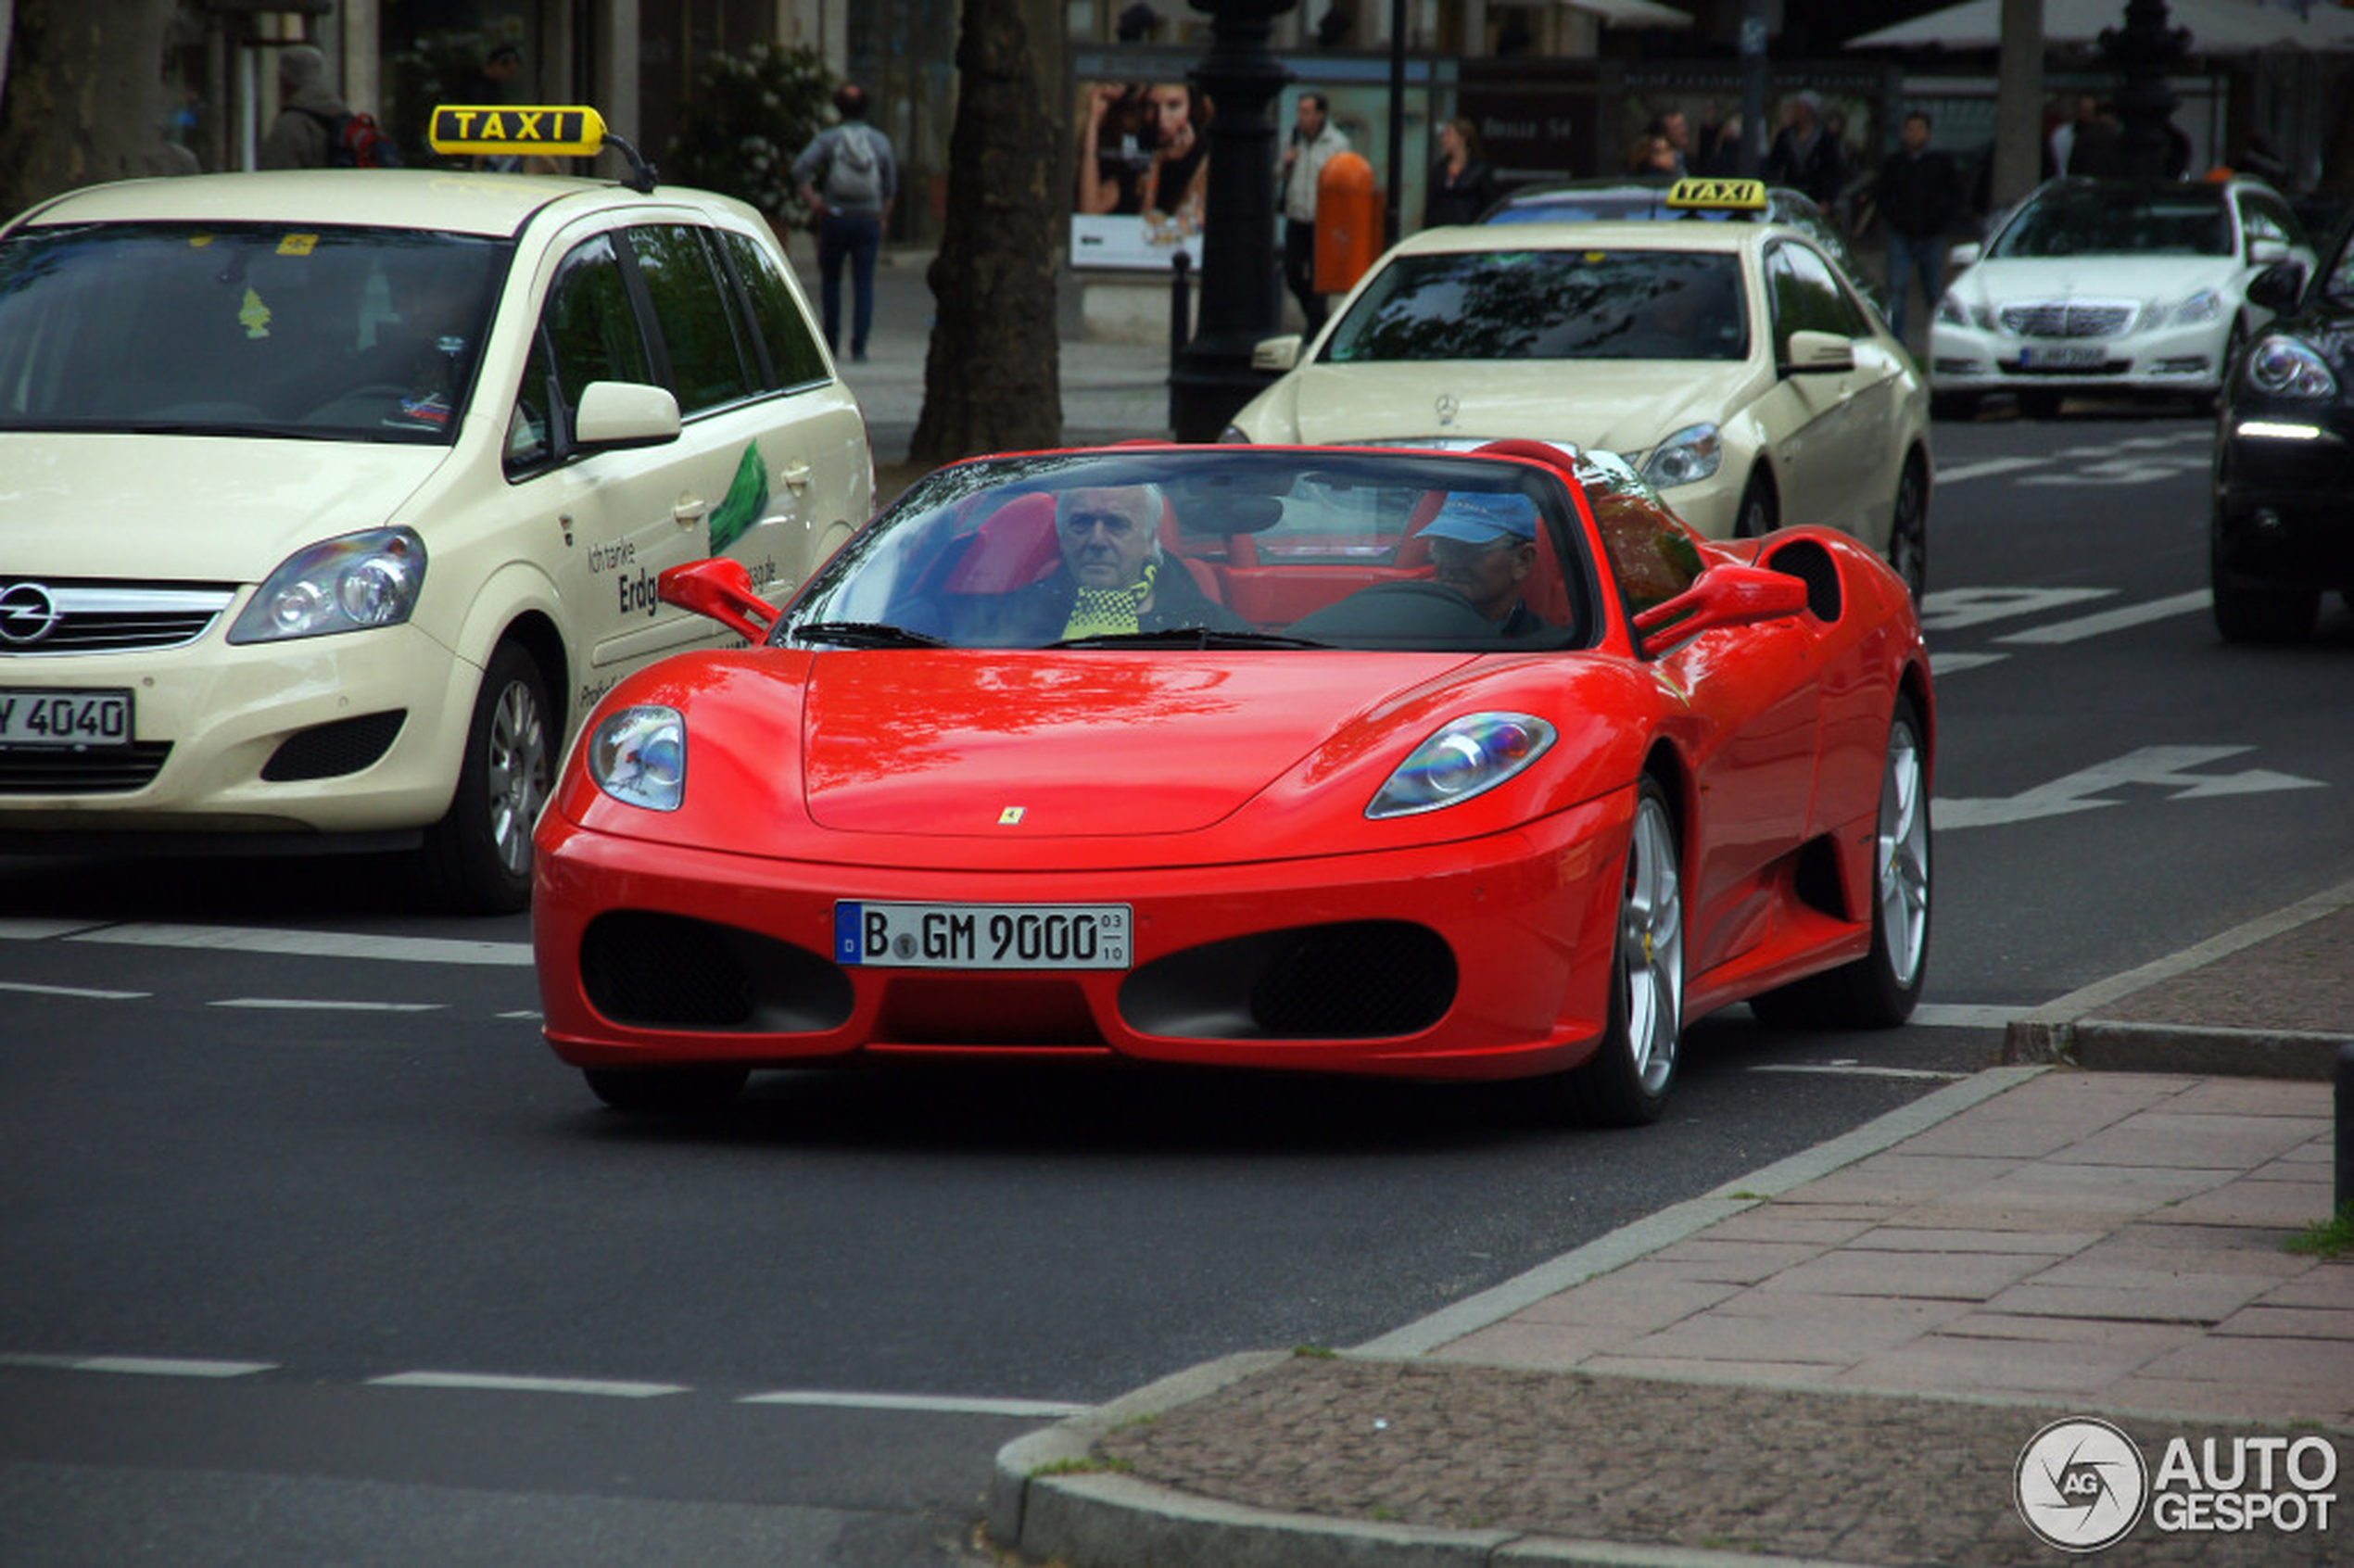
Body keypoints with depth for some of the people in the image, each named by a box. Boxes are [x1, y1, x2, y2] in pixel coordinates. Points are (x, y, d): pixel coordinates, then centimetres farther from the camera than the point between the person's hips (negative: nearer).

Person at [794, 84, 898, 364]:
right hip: (869, 219, 1)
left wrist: (811, 199, -10)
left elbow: (801, 167, -18)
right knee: (864, 284, 1)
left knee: (830, 280, 14)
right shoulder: (880, 141, 4)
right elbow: (891, 186, 9)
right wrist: (883, 217, 17)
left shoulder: (828, 138, -3)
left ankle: (831, 342, 12)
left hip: (834, 218, -1)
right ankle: (859, 346, -8)